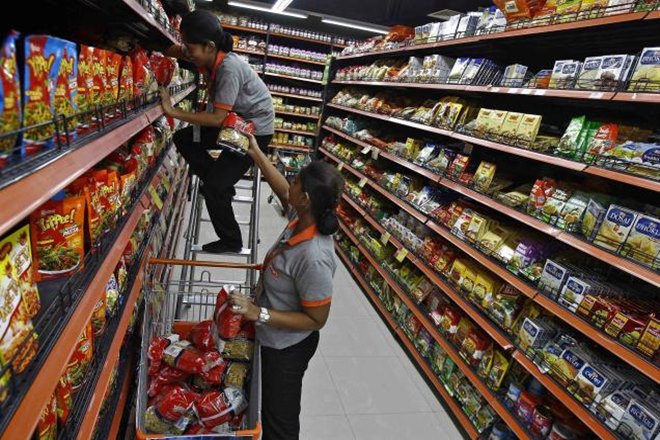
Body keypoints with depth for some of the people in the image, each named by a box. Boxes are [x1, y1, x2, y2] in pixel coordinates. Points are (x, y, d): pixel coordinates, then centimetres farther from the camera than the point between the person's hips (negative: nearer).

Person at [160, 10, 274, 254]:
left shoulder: (229, 69, -28)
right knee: (183, 139, 8)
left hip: (255, 130, -8)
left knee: (214, 188, -9)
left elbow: (217, 118, -29)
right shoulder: (210, 57, -5)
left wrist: (172, 111, -24)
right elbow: (177, 51, 15)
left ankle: (231, 241, 11)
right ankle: (220, 182, 19)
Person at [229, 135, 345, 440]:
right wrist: (256, 153, 12)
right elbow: (281, 190, 6)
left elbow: (316, 320, -27)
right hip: (275, 339, 8)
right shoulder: (302, 218, -15)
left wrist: (259, 313, -31)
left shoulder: (314, 258, -38)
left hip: (287, 346, -8)